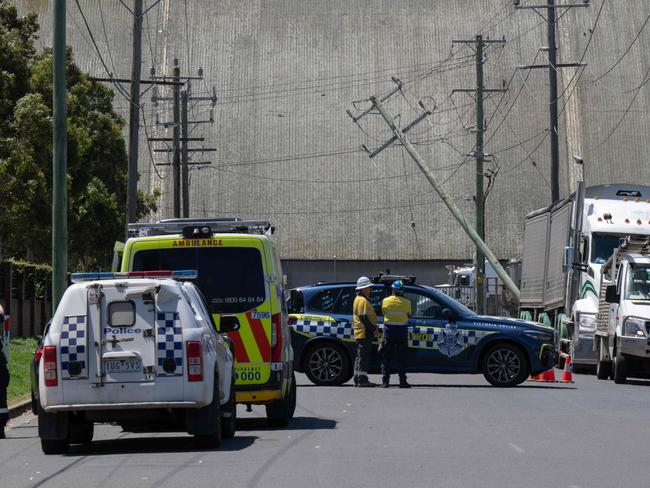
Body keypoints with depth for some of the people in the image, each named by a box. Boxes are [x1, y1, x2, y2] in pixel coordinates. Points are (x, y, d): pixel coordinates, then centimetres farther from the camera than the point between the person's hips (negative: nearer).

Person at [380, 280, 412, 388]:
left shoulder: (385, 301, -5)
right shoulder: (406, 303, -6)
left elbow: (383, 312, 6)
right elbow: (408, 315, 4)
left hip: (388, 330, 0)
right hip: (402, 331, 0)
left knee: (386, 358, 6)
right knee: (401, 358, 4)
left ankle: (385, 381, 1)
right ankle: (402, 381, 2)